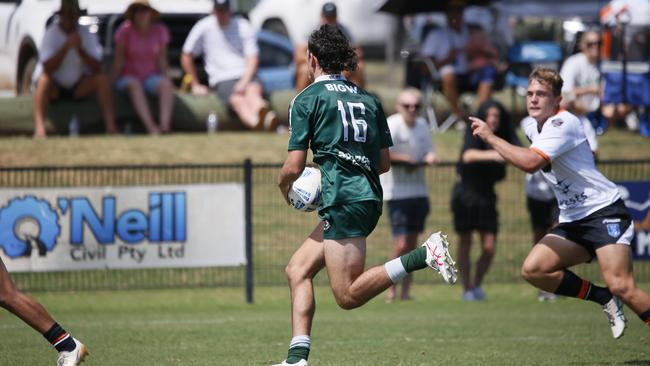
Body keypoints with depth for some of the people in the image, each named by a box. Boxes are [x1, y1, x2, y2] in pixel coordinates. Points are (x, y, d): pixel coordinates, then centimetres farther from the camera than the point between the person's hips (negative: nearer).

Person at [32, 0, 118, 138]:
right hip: (55, 88, -3)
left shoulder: (86, 34, -4)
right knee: (44, 79, -35)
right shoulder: (51, 34, -13)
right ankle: (39, 129, -49)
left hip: (78, 87, 3)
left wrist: (80, 50, -26)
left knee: (102, 79, -21)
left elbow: (97, 68, -12)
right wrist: (66, 46, -31)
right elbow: (47, 68, -26)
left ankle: (111, 127, -26)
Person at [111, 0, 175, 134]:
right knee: (134, 85, -38)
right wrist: (114, 79, -13)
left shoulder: (160, 31, 3)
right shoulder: (125, 31, -6)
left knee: (166, 85, -31)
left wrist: (164, 78, -3)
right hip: (128, 77, -3)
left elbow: (161, 58, 7)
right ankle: (151, 128, -51)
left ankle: (165, 126, -46)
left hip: (149, 77, 3)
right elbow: (119, 59, -6)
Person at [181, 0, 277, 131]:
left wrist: (244, 82, -14)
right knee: (238, 100, -35)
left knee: (254, 89, -37)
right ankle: (255, 123, -69)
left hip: (245, 76, 1)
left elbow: (252, 58, 3)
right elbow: (186, 57, 13)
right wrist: (195, 85, 11)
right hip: (221, 80, -1)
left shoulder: (243, 26, 6)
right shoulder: (203, 28, 4)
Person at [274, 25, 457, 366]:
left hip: (343, 200, -8)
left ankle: (423, 254, -24)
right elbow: (384, 162, 17)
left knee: (348, 295, -10)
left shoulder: (307, 99, -1)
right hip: (369, 196, 8)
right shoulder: (368, 99, 17)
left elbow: (294, 166, -4)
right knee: (297, 270, 13)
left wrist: (284, 188, 17)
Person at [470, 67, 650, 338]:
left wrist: (490, 137, -21)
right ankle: (605, 299, 3)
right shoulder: (532, 127, 12)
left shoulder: (563, 123, -16)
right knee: (533, 269, -9)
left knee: (620, 286, -23)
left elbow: (530, 163, -30)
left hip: (604, 211, -9)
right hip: (573, 221, 9)